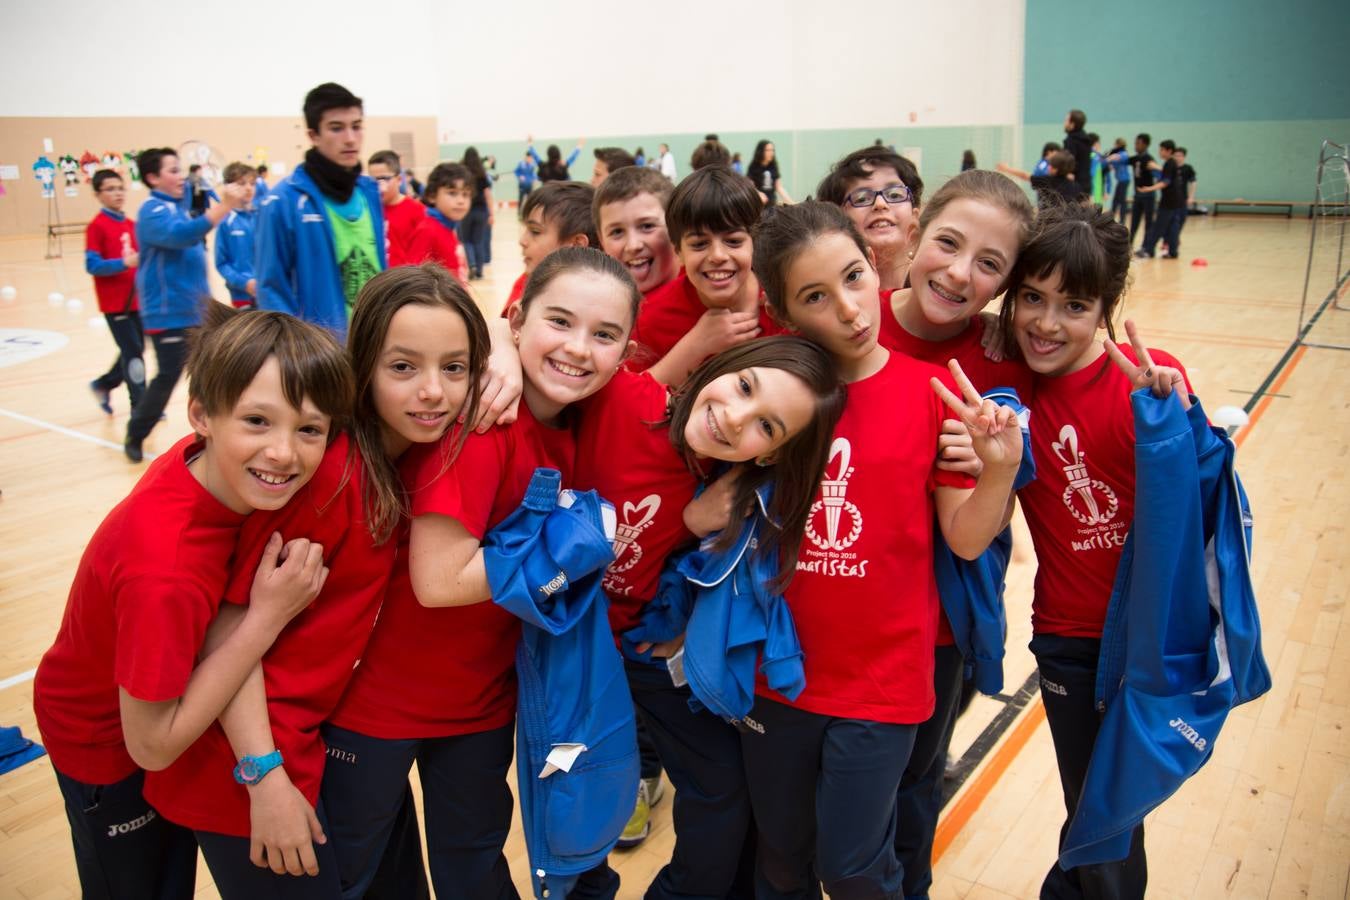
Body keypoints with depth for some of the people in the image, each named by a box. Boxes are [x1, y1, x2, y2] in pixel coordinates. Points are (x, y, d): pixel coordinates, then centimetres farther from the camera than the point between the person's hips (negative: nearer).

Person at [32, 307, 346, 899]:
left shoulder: (205, 462, -25)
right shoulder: (164, 568, -42)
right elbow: (152, 743, -31)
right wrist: (267, 617, -35)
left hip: (171, 701, 6)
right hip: (109, 745, -5)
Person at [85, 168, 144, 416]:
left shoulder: (132, 224, 9)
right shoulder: (96, 226, -9)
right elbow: (92, 266, -14)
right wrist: (124, 263, -28)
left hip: (136, 300, 7)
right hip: (114, 302, -6)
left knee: (136, 350, 14)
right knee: (133, 352, -6)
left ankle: (103, 385, 36)